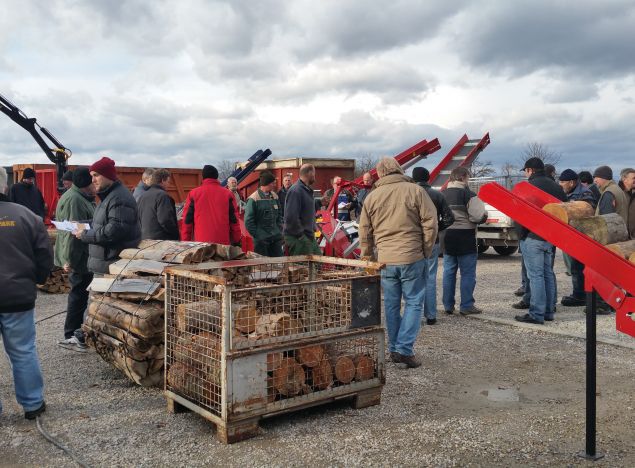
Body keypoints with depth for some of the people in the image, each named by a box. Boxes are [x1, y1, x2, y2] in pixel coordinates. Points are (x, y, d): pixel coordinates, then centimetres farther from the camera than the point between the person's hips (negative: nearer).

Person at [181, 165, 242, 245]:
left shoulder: (193, 194, 4)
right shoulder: (227, 193, 4)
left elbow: (187, 220, 5)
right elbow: (234, 220, 5)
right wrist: (236, 241, 11)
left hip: (200, 242, 0)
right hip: (223, 242, 0)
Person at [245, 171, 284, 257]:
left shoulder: (274, 196, 9)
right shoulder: (253, 199, -11)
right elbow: (248, 221, -11)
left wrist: (279, 230, 10)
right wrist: (257, 235, -11)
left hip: (276, 238, 6)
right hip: (261, 240, -6)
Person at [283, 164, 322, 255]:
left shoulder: (307, 190, 15)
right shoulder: (295, 191, -18)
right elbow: (291, 217, -24)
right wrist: (301, 235, -20)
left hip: (309, 237, 10)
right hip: (297, 238, -10)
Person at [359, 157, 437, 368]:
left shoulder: (371, 197, 7)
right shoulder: (415, 191, -3)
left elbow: (365, 232, 11)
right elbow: (430, 223, -5)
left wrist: (368, 258, 21)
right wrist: (426, 251, 6)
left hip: (385, 260, 3)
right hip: (412, 258, -3)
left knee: (391, 305, 12)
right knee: (413, 303, 5)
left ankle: (394, 349, 19)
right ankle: (405, 349, -1)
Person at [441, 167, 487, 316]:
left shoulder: (443, 194, 6)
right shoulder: (468, 194, -12)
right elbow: (479, 216, -19)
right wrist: (484, 216, 2)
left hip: (447, 237, 6)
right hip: (465, 238, -6)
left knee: (449, 272, 11)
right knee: (468, 273, 2)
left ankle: (448, 305, 15)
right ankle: (466, 306, 4)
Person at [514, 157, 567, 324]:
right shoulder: (556, 187, 13)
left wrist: (521, 234, -5)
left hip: (533, 237, -8)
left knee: (536, 276, -6)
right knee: (548, 274, 14)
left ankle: (536, 314, -6)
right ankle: (549, 311, 19)